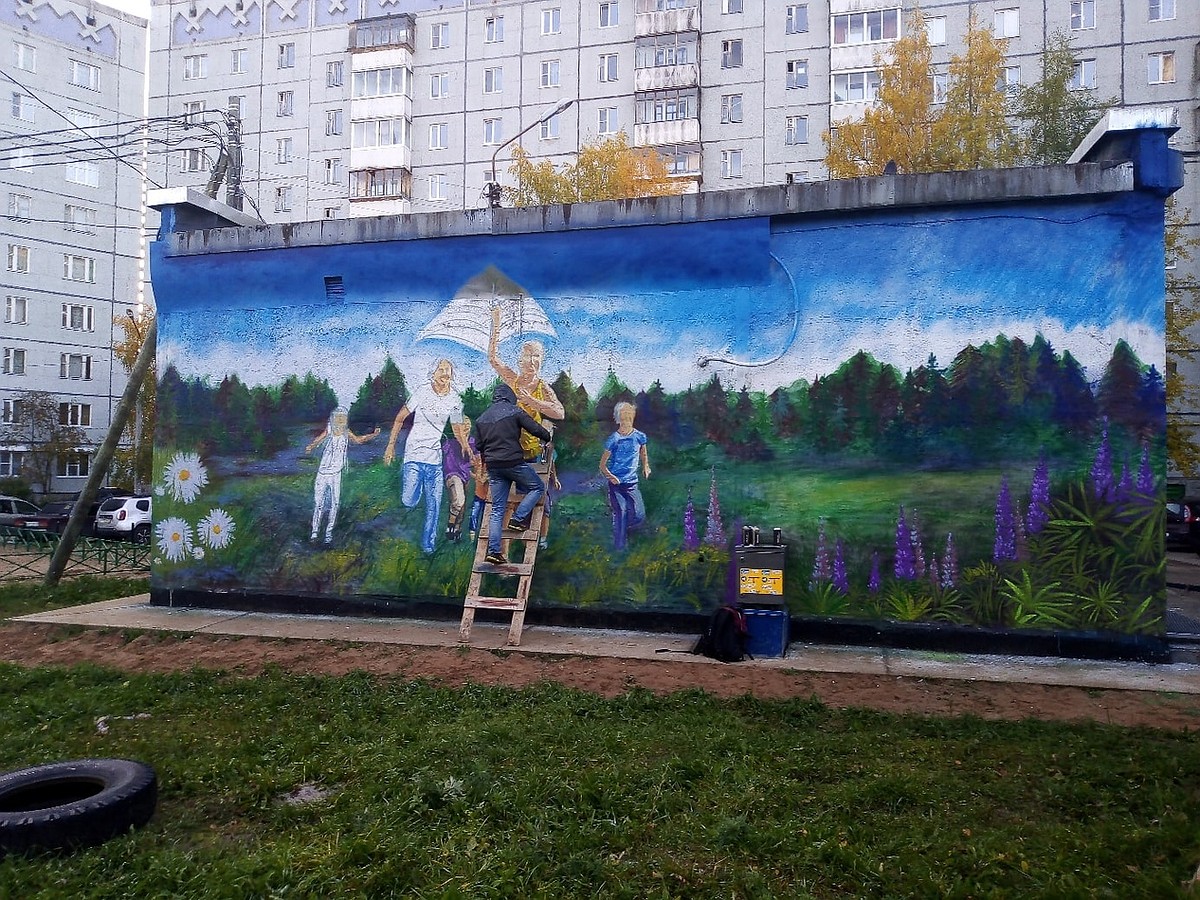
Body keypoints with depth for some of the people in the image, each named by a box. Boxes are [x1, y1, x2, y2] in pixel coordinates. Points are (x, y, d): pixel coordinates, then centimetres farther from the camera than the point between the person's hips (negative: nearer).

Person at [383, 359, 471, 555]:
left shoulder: (455, 400, 3)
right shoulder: (423, 391, -7)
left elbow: (457, 428, 15)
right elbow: (400, 418, 0)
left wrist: (465, 445, -3)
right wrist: (391, 445, -3)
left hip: (435, 457, 3)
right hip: (414, 453, -3)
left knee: (434, 505, 4)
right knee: (409, 502, -7)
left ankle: (428, 544, 20)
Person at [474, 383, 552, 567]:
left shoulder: (482, 418, 15)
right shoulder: (514, 411, -2)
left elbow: (478, 445, 18)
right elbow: (535, 429, -5)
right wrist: (548, 436, 15)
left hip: (493, 466, 6)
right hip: (514, 462, -5)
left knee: (497, 510, 7)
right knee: (538, 487, 16)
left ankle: (493, 551, 2)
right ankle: (518, 519, 1)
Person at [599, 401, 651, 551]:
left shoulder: (639, 436, 3)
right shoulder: (613, 439, -7)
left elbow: (643, 455, 22)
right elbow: (602, 465, -4)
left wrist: (645, 467, 5)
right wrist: (609, 475, -20)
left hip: (632, 483, 3)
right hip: (616, 483, -3)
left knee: (639, 516, -4)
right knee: (620, 514, -7)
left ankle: (623, 528, 27)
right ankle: (620, 548, 5)